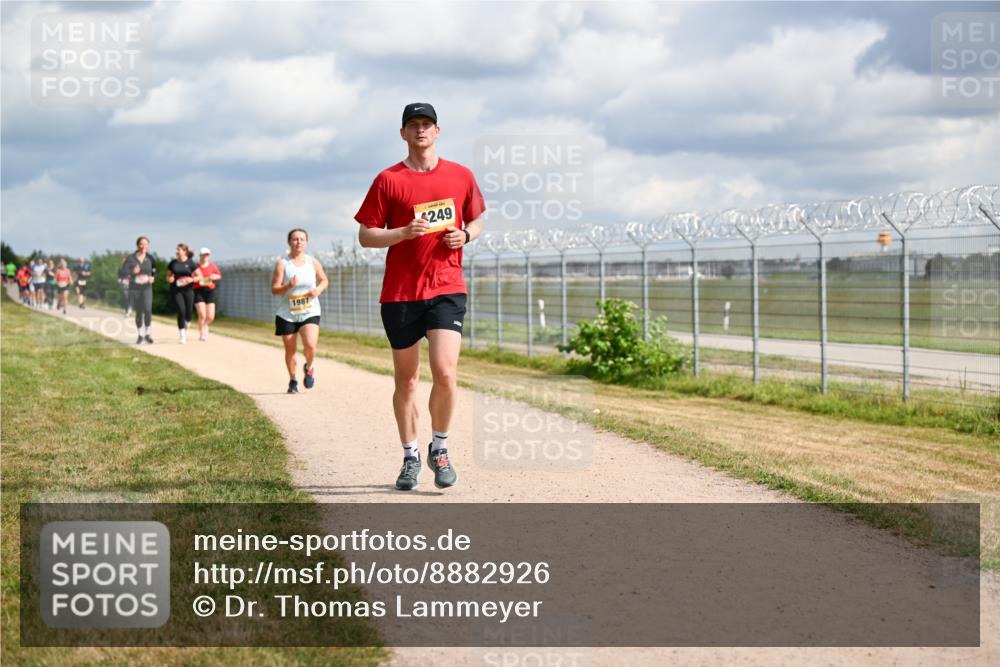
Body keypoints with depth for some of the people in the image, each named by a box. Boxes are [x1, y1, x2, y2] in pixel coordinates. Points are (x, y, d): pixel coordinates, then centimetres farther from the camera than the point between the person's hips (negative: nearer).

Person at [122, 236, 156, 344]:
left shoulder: (150, 258, 4)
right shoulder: (130, 258, -3)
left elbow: (155, 271, 18)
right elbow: (123, 272, -11)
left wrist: (153, 277, -4)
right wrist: (132, 272, -30)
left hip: (147, 288, 0)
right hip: (134, 289, 0)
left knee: (147, 310, -18)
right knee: (138, 312, 7)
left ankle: (148, 333, -2)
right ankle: (140, 334, 24)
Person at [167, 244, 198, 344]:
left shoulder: (190, 263, 0)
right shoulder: (173, 263, 6)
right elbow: (168, 276, 15)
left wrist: (192, 279, -15)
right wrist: (169, 279, -7)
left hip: (188, 290, 0)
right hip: (176, 290, 0)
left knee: (188, 313, 2)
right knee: (181, 311, -13)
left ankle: (186, 328, 36)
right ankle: (182, 336, -9)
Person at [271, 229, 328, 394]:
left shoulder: (313, 262, 2)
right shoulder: (282, 264, -5)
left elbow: (324, 280, 15)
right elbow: (274, 289, -8)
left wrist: (319, 289, -7)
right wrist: (288, 286, -28)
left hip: (310, 312, 0)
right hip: (287, 314, 0)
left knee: (310, 345, -19)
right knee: (290, 350, 5)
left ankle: (308, 368, 13)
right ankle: (292, 381, 26)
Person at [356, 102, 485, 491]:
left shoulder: (461, 176, 8)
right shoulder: (388, 180, 2)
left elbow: (477, 219, 22)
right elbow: (365, 236, 1)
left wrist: (466, 235, -1)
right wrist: (404, 232, -16)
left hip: (447, 288, 0)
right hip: (399, 293, 0)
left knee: (445, 374, -14)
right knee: (406, 380, 8)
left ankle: (439, 449, 7)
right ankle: (410, 457, 23)